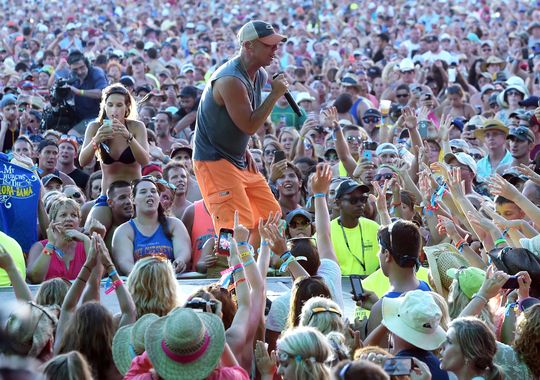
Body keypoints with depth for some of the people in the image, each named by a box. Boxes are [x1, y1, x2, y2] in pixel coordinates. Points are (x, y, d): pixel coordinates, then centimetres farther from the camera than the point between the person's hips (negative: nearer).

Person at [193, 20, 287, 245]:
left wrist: (244, 151, 10)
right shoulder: (231, 80, -24)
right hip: (214, 161, -10)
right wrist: (275, 94, -21)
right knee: (237, 226, -20)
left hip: (239, 160, 10)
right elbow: (250, 126, -24)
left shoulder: (260, 75, 7)